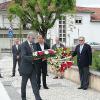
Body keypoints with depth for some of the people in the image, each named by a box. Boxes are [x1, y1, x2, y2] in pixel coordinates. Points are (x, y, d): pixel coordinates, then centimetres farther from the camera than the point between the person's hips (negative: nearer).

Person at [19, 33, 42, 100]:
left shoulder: (34, 44, 8)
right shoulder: (23, 45, -14)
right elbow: (23, 56, -23)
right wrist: (32, 58, -37)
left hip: (33, 67, 5)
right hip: (26, 67, -5)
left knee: (34, 83, 2)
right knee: (24, 83, 10)